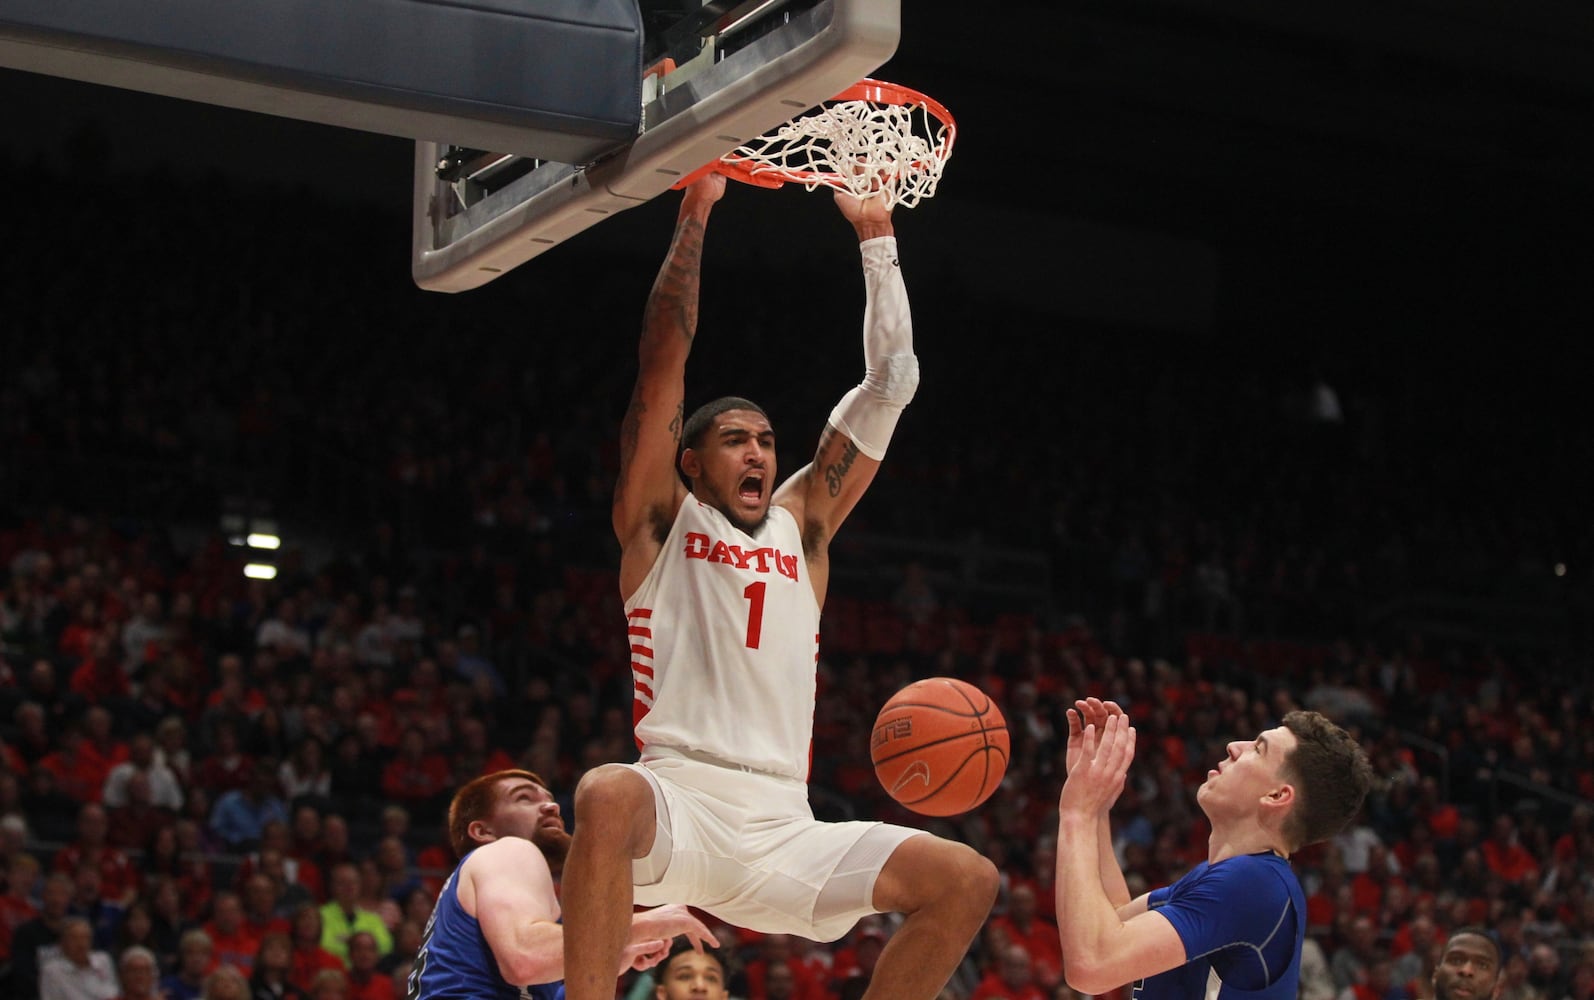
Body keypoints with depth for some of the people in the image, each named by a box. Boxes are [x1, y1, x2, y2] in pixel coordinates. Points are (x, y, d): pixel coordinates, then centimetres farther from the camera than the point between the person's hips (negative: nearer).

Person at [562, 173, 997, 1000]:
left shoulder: (801, 524, 23)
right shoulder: (660, 520, 12)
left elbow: (889, 388, 21)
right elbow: (663, 358, 3)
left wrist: (876, 237, 18)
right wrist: (693, 216, 3)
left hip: (783, 830, 5)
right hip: (681, 802, -5)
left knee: (968, 883, -10)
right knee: (607, 795, -39)